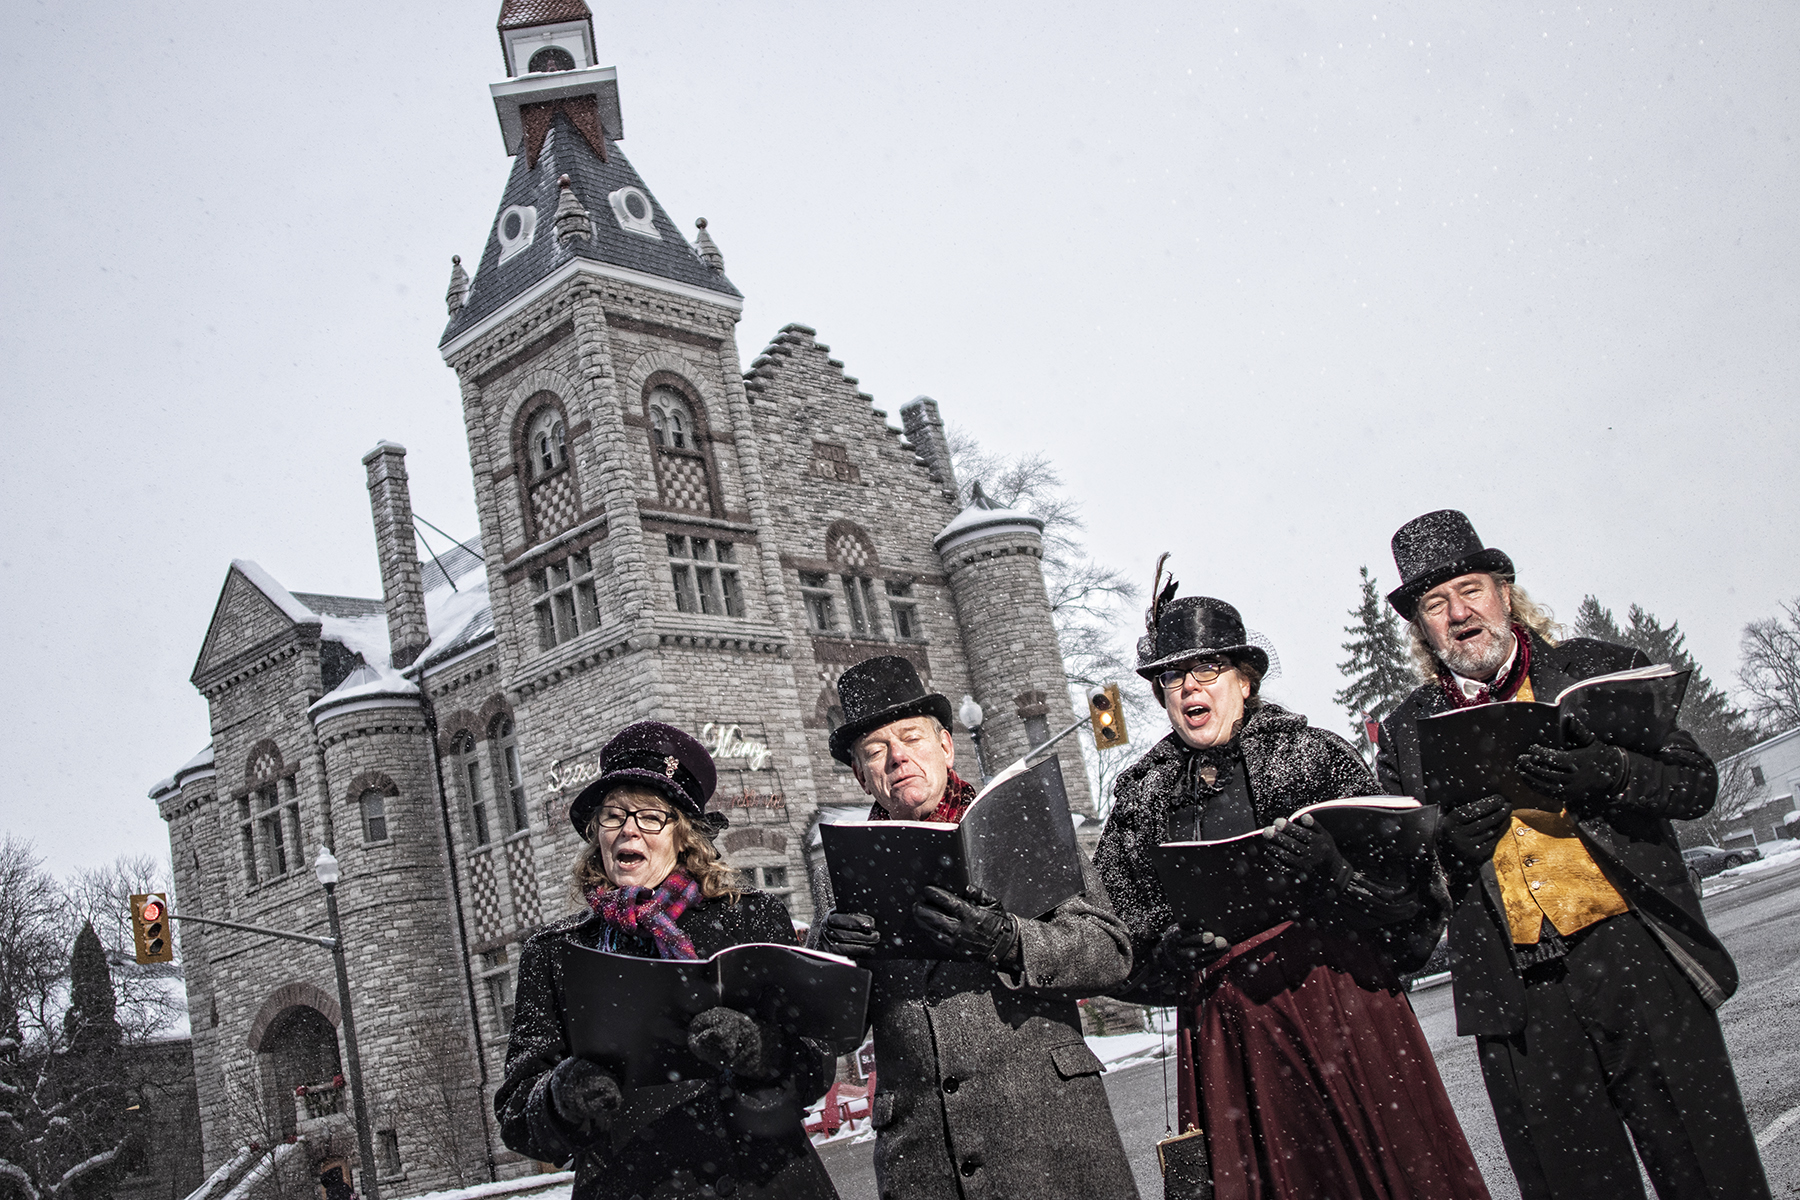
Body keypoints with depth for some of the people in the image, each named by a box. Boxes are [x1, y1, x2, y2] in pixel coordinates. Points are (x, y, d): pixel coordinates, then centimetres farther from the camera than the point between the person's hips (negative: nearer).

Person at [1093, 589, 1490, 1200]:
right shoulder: (1141, 797, 9)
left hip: (1341, 1010, -2)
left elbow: (1412, 894, -6)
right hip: (1222, 1036, 2)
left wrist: (1334, 874, -24)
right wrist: (1162, 957, -12)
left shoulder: (1315, 755, 1)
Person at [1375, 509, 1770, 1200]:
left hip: (1635, 956, -1)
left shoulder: (1600, 670, 8)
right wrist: (1445, 843, -11)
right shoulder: (1407, 733, 10)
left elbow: (1695, 783, 1)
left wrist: (1609, 776, -18)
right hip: (1517, 995, 1)